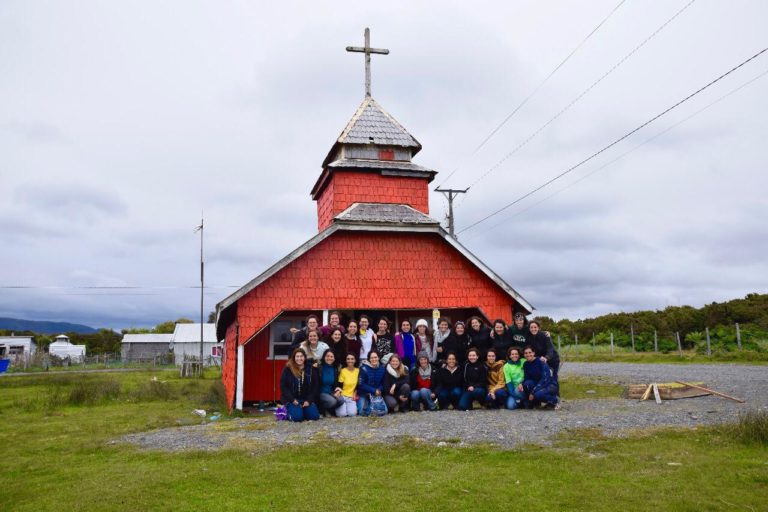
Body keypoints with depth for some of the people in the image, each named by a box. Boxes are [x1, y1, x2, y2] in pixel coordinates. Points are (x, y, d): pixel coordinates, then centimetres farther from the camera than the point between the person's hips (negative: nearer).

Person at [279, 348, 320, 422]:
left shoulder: (311, 369, 4)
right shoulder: (287, 369, -4)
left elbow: (315, 387, 5)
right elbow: (283, 386, -5)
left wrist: (309, 400, -8)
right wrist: (292, 400, -14)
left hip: (306, 399, 3)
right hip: (291, 399, -3)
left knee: (314, 416, -17)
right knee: (297, 417, -27)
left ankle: (302, 410, 12)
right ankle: (288, 412, 7)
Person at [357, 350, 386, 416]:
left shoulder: (382, 369, 0)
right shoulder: (364, 368, -14)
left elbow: (383, 383, 8)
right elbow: (361, 384, -13)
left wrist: (379, 390, -13)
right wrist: (374, 391, -17)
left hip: (377, 394, 3)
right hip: (364, 394, -3)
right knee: (363, 412, -18)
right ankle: (358, 404, 15)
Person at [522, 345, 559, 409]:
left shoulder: (541, 361, -18)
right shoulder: (525, 364, 1)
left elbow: (545, 379, -25)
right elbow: (526, 379, 0)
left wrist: (533, 391, -29)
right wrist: (521, 384, -24)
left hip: (550, 385, -5)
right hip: (538, 385, 5)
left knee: (538, 394, -35)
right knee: (527, 383, -26)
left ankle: (554, 401, -5)